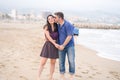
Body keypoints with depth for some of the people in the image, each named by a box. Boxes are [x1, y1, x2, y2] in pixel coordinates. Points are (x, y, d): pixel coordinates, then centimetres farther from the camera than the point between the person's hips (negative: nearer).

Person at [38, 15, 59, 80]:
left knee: (53, 62, 10)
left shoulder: (57, 27, 5)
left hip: (55, 45, 3)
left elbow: (58, 36, 11)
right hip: (48, 45, -3)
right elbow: (48, 37, -11)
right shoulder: (46, 27, -4)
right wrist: (54, 44, -15)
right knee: (42, 62, -4)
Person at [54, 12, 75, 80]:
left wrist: (63, 45, -17)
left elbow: (69, 36, -18)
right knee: (61, 62, 5)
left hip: (69, 46, -5)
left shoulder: (68, 25, -14)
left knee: (71, 61, -5)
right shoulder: (58, 25, 7)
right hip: (61, 46, 6)